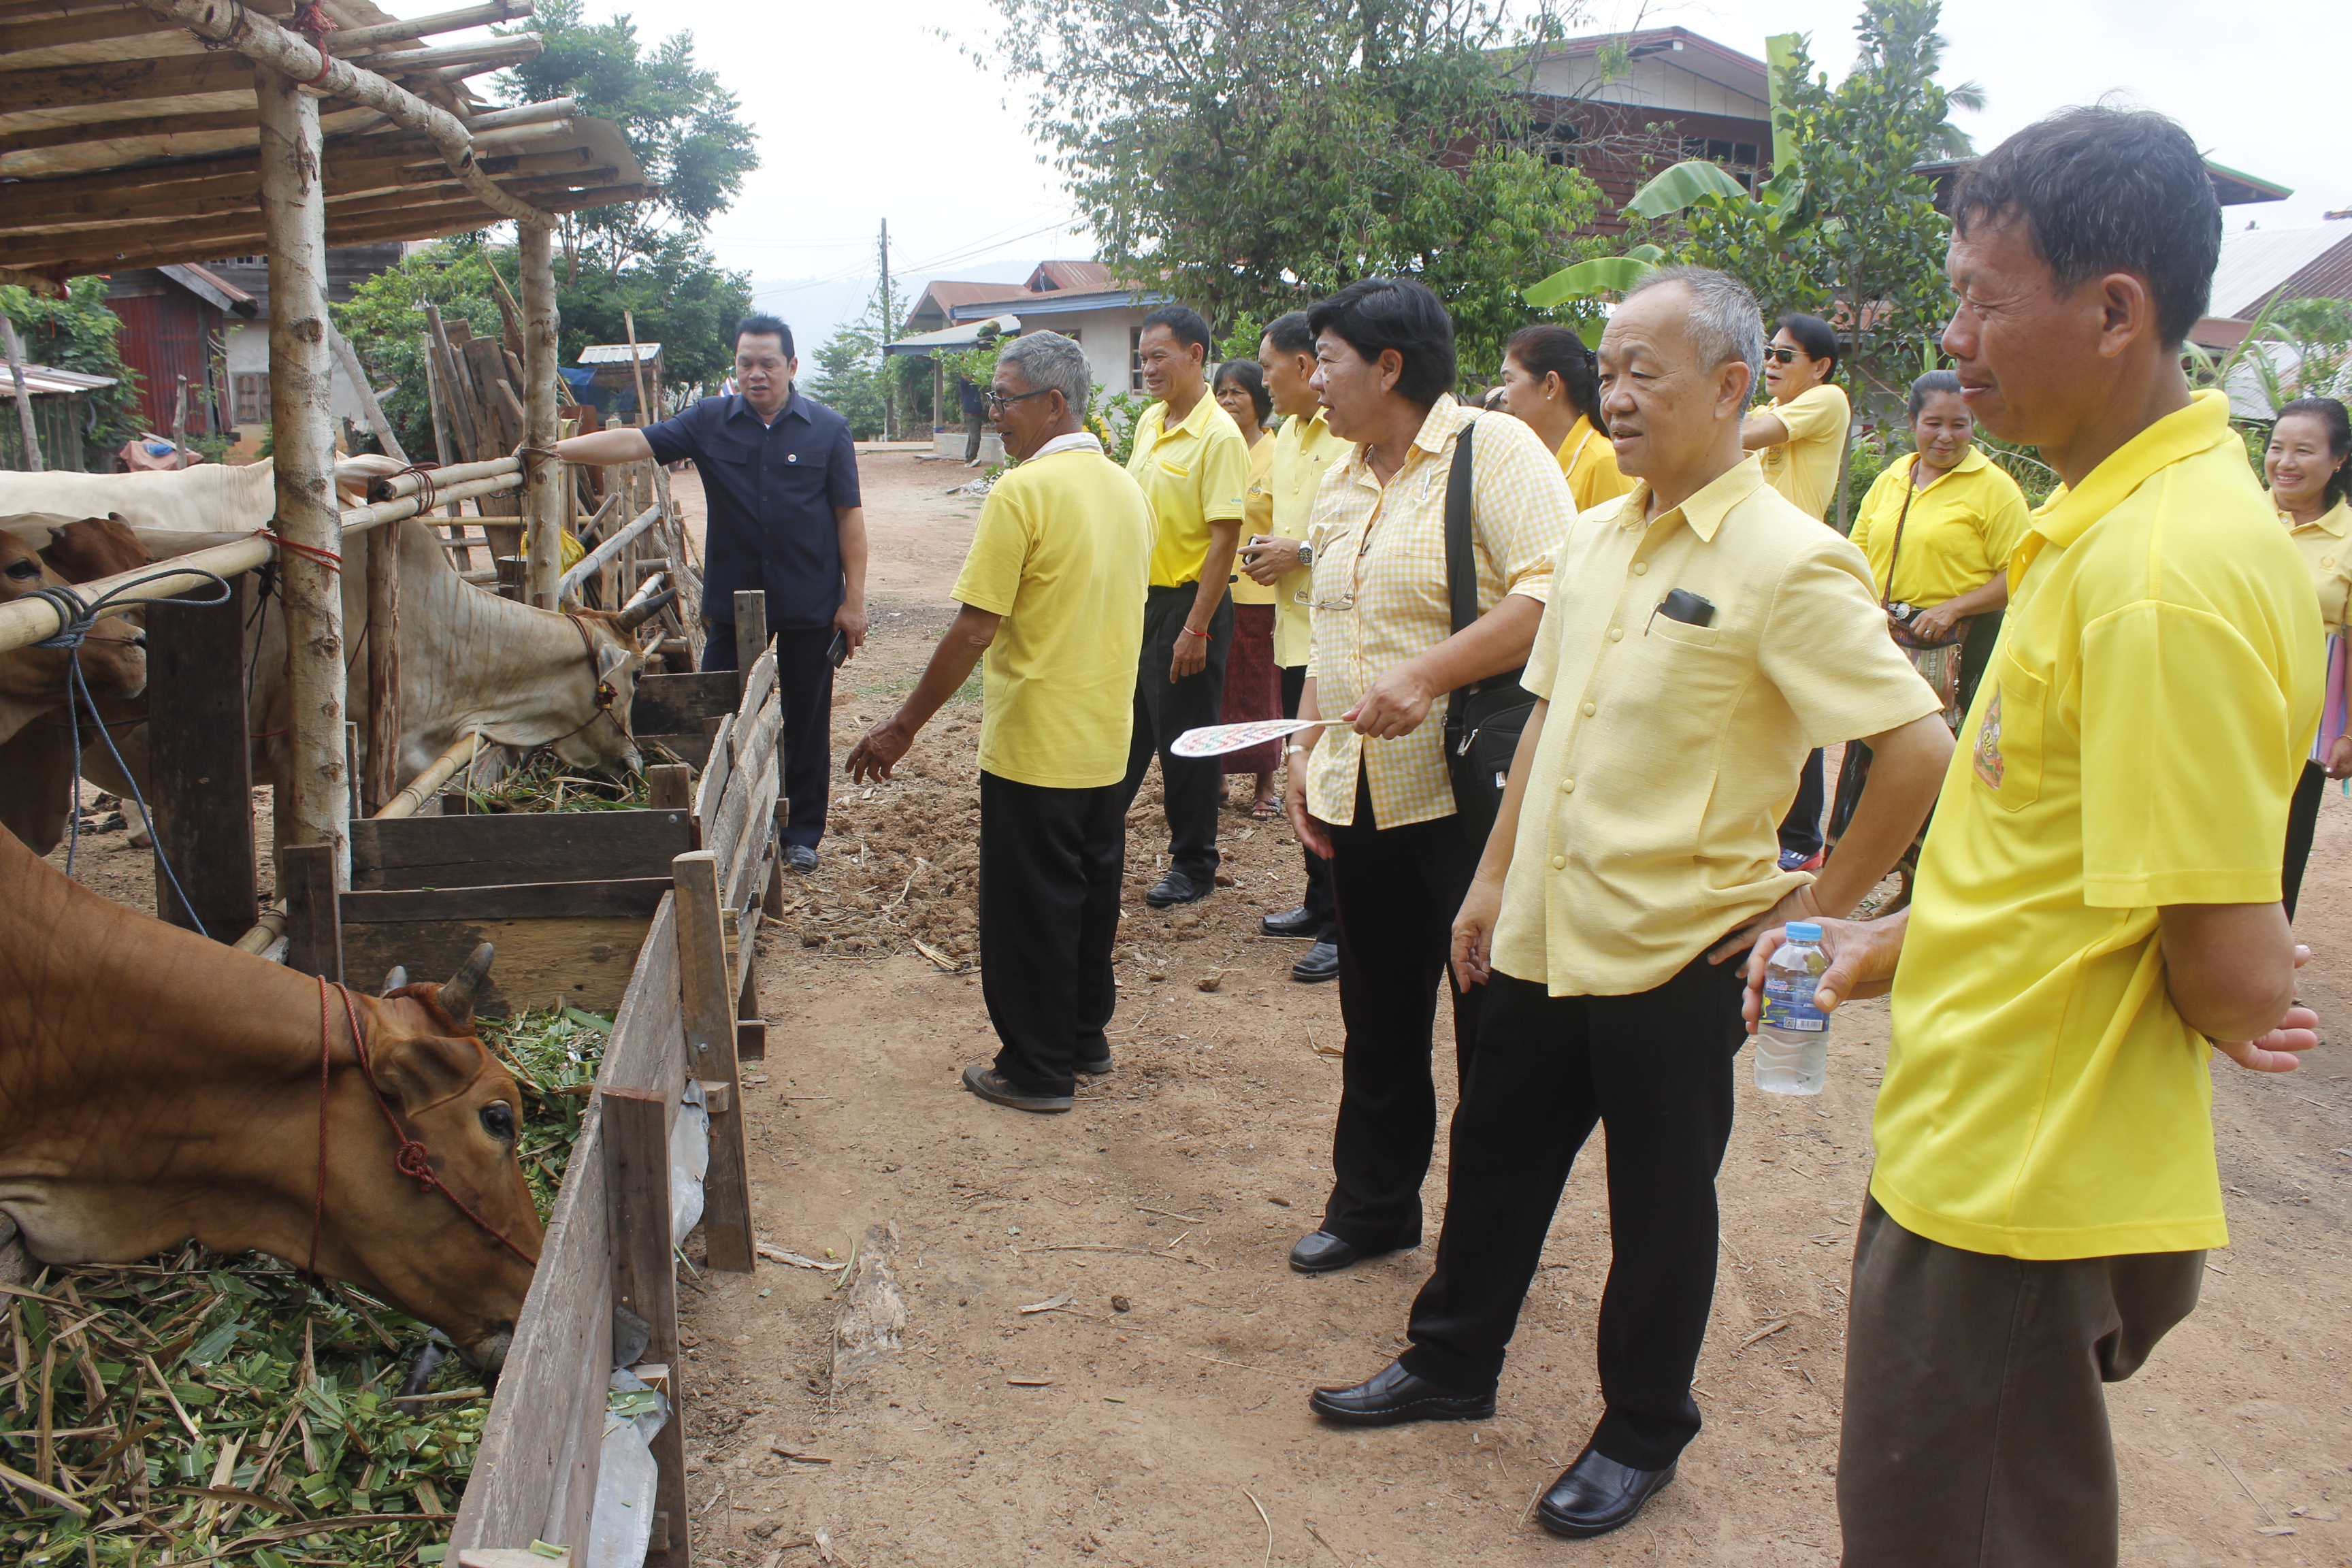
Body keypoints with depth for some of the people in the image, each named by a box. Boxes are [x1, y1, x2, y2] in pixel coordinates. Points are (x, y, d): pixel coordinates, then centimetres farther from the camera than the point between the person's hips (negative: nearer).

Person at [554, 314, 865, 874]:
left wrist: (854, 599, -6)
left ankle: (802, 834, 21)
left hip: (810, 604, -1)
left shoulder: (827, 429, -2)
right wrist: (556, 450, -23)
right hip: (732, 599, 2)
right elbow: (637, 443, -9)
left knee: (806, 723, 8)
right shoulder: (710, 422, 0)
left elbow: (849, 516, -2)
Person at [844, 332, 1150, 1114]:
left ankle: (1036, 1067, 15)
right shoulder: (1126, 489, 7)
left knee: (1029, 911, 4)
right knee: (1091, 895, 19)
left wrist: (903, 726, -13)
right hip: (1107, 742, 8)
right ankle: (1084, 1038, 32)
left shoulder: (1023, 491, -18)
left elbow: (974, 630, -20)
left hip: (1034, 749, -8)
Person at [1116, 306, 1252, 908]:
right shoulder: (1150, 421, 9)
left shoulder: (1219, 436, -16)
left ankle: (1193, 867, 16)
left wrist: (1196, 629, -21)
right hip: (1138, 597, 7)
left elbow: (1225, 537, -19)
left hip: (1187, 603, -7)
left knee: (1186, 741, 3)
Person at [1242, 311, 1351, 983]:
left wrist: (1302, 552, -17)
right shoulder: (1287, 433, 16)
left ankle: (1345, 929, 3)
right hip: (1295, 629, 10)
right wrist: (1267, 550, 8)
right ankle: (1320, 904, 29)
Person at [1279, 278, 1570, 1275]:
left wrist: (1427, 674, -27)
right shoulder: (1342, 484, 16)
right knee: (1378, 1017, 17)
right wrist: (1306, 752, 15)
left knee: (1493, 1023, 5)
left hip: (1471, 792, -7)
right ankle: (1372, 1203, 33)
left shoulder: (1494, 451, -10)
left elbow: (1554, 595, -22)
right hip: (1360, 796, 8)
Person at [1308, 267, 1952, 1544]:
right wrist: (1494, 878, 14)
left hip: (1673, 953, -7)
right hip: (1542, 935, 7)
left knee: (1659, 1208, 12)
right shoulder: (1594, 540, 7)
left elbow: (1919, 749, -19)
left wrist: (1821, 904, -13)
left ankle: (1641, 1435, 32)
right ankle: (1452, 1363, 41)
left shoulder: (1788, 563, -17)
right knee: (1494, 1161, 20)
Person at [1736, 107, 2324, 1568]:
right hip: (1986, 1156, 9)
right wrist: (1893, 940, 10)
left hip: (2023, 1188, -9)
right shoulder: (2117, 518, 6)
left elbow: (2238, 977, -24)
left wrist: (2237, 1005, -2)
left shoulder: (2165, 579, -26)